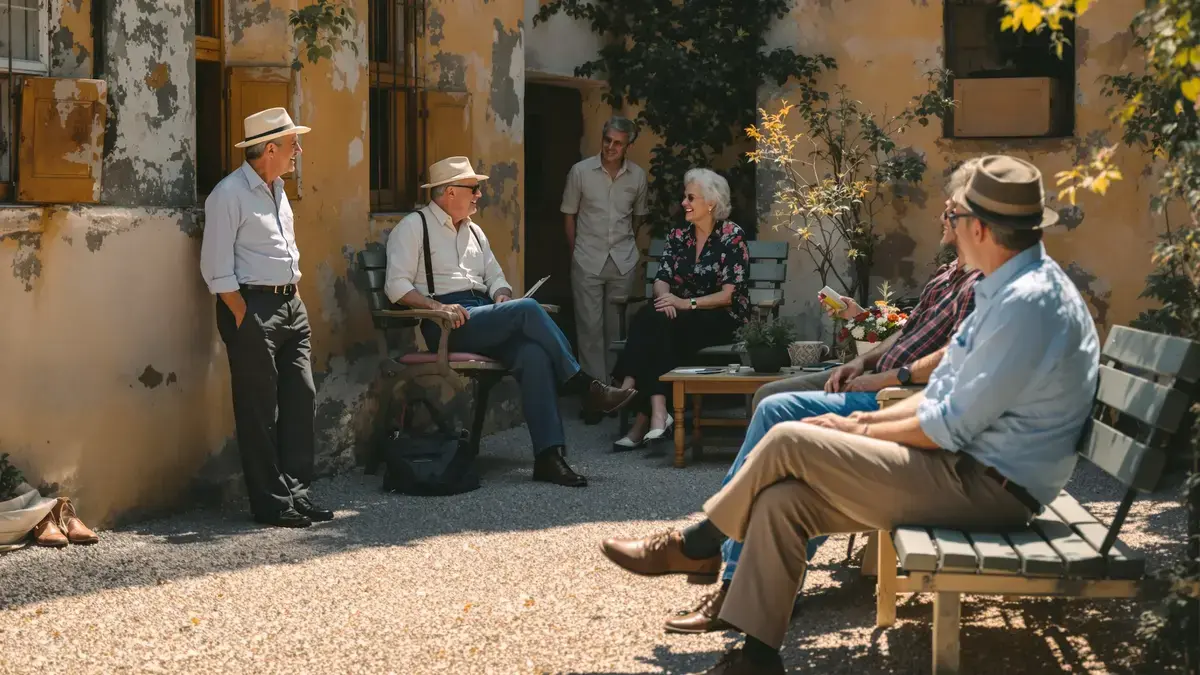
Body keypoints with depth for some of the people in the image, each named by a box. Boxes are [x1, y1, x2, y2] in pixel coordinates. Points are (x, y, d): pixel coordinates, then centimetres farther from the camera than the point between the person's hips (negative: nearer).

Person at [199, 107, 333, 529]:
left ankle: (296, 492, 14)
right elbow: (217, 269, -13)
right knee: (260, 410, -3)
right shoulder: (229, 194, -10)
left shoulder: (277, 191, 16)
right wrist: (244, 319, -15)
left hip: (290, 305, 8)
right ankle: (271, 503, 3)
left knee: (301, 399, 6)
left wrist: (296, 302, 15)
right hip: (252, 305, -8)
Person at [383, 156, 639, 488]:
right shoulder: (414, 227, 3)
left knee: (533, 352, -27)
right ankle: (584, 385, -19)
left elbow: (495, 277, 30)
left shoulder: (473, 231, 26)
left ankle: (549, 455, -34)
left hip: (485, 318, 6)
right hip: (446, 325, -6)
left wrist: (503, 296, 5)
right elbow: (397, 285, -7)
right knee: (527, 309, -28)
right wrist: (438, 307, -21)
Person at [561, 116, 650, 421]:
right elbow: (569, 215, 4)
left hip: (623, 261, 2)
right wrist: (576, 254, 5)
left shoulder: (637, 176, 2)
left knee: (617, 327, 5)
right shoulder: (580, 171, -4)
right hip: (588, 261, -2)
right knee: (590, 326, -3)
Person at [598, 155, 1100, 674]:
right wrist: (867, 422, 4)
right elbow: (943, 394, 17)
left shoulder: (1027, 302, -21)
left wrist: (860, 432, -7)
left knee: (789, 442, -11)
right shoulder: (1008, 287, 13)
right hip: (973, 470, 10)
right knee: (780, 501, -1)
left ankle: (694, 547, 12)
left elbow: (952, 426, -20)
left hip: (987, 486, -10)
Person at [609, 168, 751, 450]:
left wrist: (688, 303, -23)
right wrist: (665, 296, -19)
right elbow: (661, 281, 5)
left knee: (660, 325, -32)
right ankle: (656, 412, -40)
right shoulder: (677, 236, 12)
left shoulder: (732, 236, -5)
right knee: (647, 318, -29)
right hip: (682, 314, 5)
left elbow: (729, 295, -11)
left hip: (723, 318, -5)